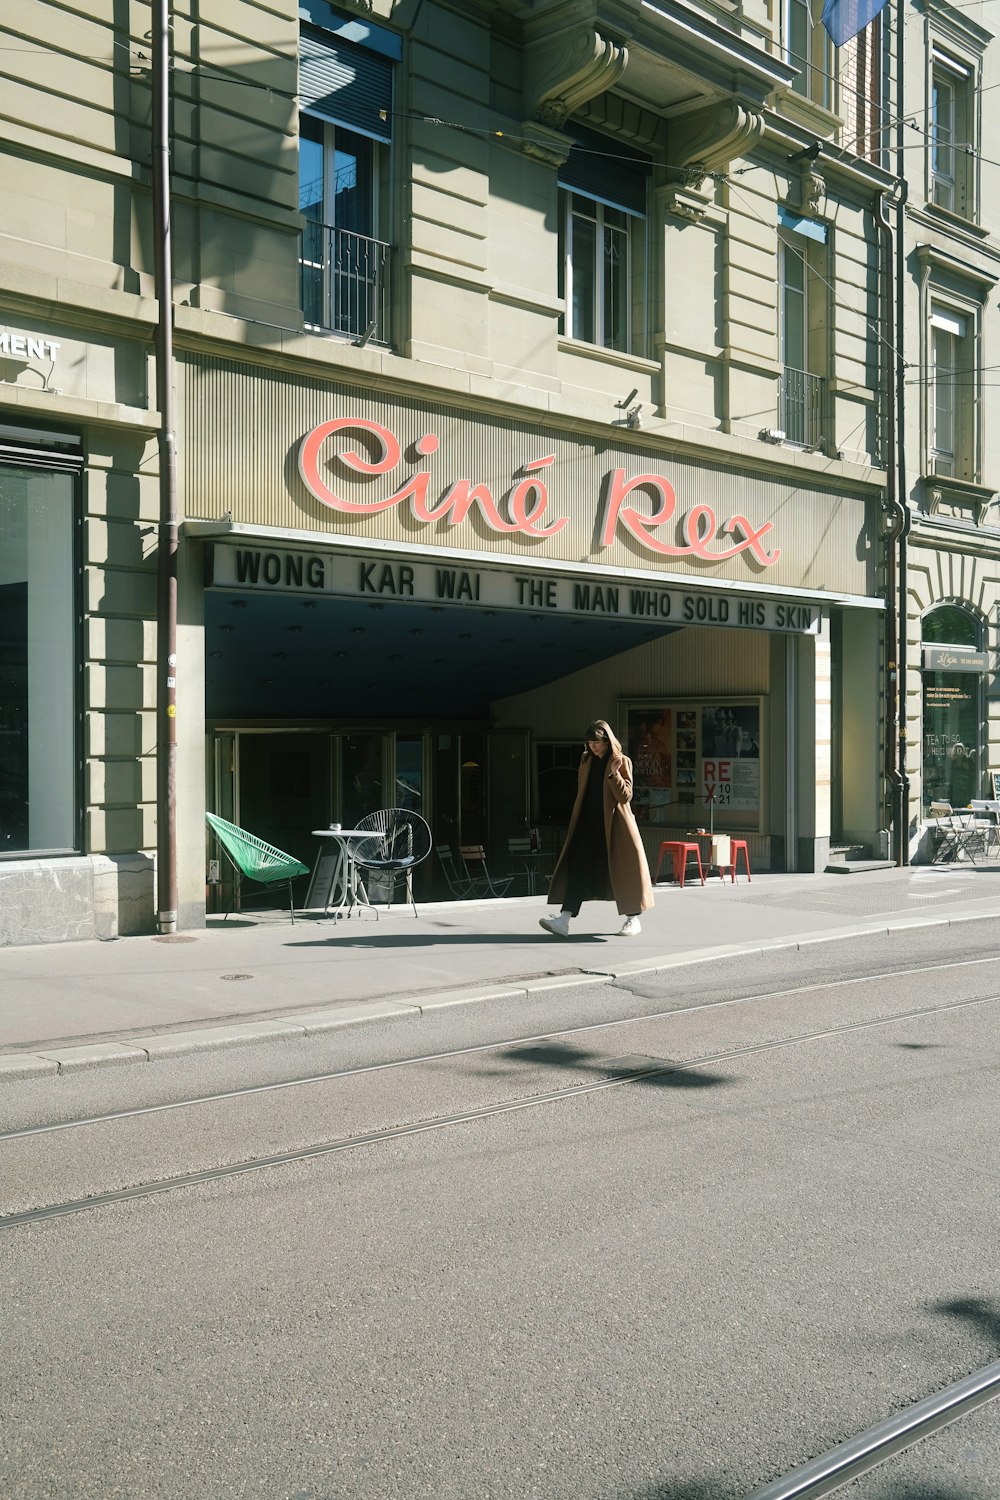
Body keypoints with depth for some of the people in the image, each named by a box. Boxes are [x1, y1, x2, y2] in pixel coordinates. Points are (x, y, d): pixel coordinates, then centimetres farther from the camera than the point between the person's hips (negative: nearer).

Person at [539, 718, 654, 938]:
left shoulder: (622, 762, -6)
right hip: (589, 824, 5)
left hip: (613, 825, -5)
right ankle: (564, 920, -12)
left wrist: (614, 773, -25)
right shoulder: (587, 762, 11)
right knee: (577, 867, -6)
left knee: (622, 870, 2)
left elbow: (625, 796, -13)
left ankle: (633, 920, 18)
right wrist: (577, 820, 16)